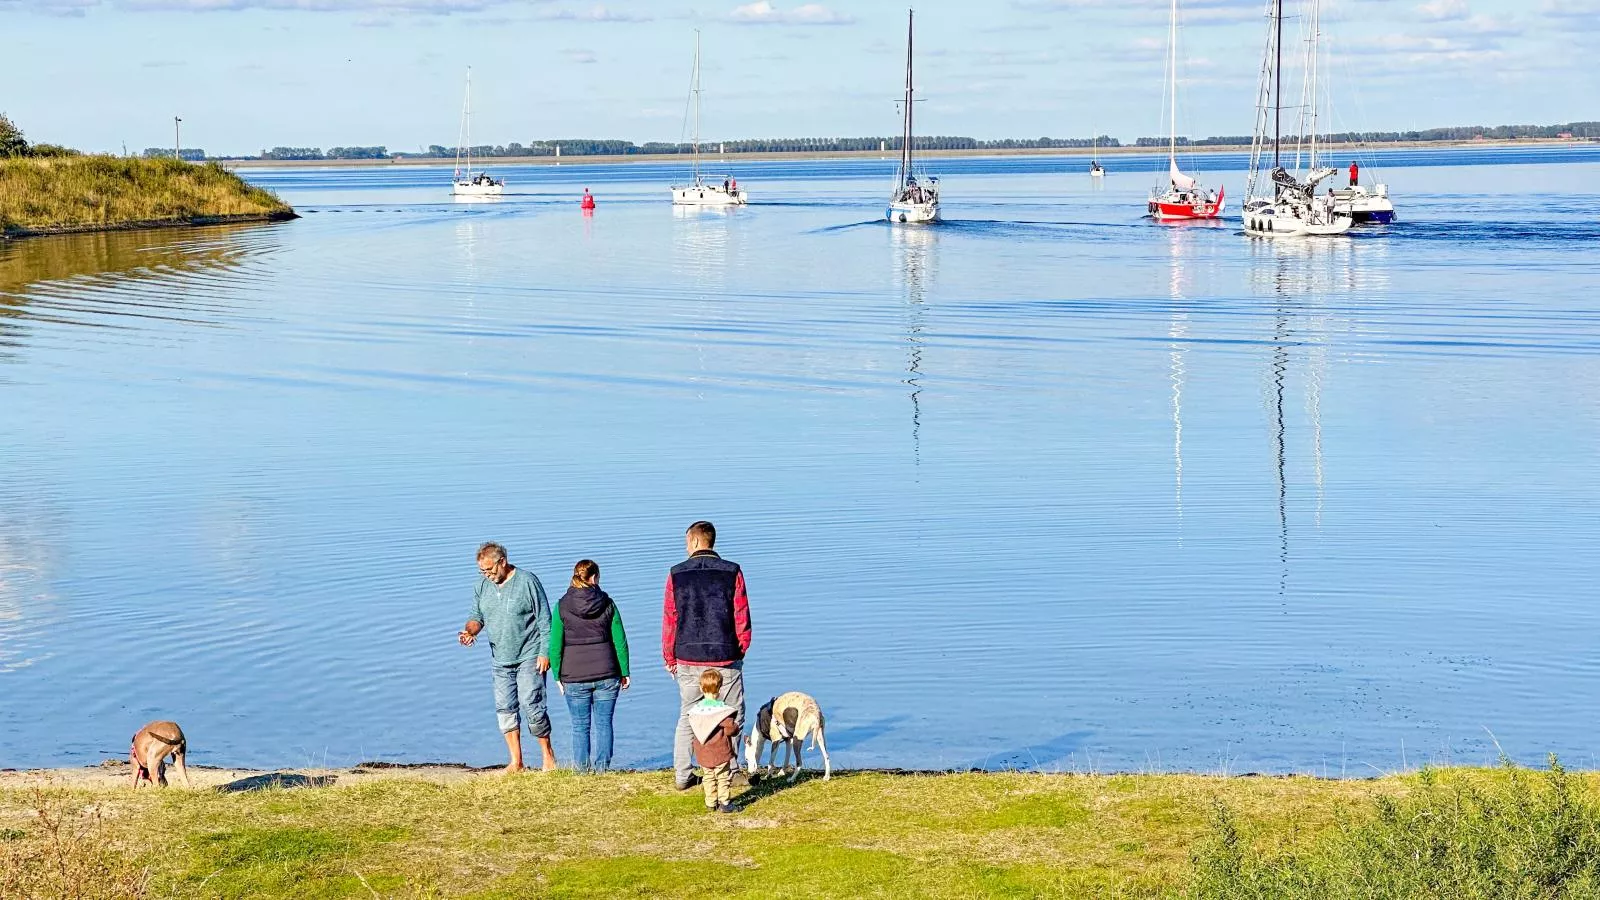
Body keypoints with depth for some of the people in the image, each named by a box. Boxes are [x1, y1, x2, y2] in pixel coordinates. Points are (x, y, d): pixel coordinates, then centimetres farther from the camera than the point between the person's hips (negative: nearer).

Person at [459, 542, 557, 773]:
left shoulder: (527, 581, -10)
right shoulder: (482, 586, 6)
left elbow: (545, 621, -8)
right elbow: (477, 616, 14)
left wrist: (544, 653, -12)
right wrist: (470, 630, -10)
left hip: (529, 657, -6)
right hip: (500, 660, 6)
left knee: (531, 706, -12)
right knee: (505, 709, 3)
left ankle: (548, 755, 4)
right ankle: (516, 762, 11)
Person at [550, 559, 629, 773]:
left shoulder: (562, 606, -4)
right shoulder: (607, 603, -2)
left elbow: (555, 646, -4)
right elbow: (620, 642, 0)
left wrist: (557, 676, 4)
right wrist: (624, 673, 8)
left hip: (574, 677, 0)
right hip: (606, 674, 1)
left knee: (580, 725, 9)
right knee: (604, 723, 8)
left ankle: (582, 767, 13)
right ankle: (602, 767, 9)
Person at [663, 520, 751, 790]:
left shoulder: (677, 574, -2)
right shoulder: (732, 572, -3)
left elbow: (669, 620, 1)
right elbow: (742, 619, -1)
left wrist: (669, 658, 11)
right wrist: (740, 650, 13)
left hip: (688, 659, 1)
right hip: (725, 657, -1)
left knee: (687, 717, 11)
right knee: (732, 717, 9)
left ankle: (683, 776, 12)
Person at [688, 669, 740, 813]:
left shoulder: (695, 709, -3)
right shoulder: (722, 709, -17)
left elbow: (695, 728, 8)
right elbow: (731, 729, -20)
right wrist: (736, 726, 4)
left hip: (703, 753, 4)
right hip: (720, 752, -4)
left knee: (708, 777, 15)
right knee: (723, 777, 6)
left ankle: (711, 803, 16)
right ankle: (723, 803, 6)